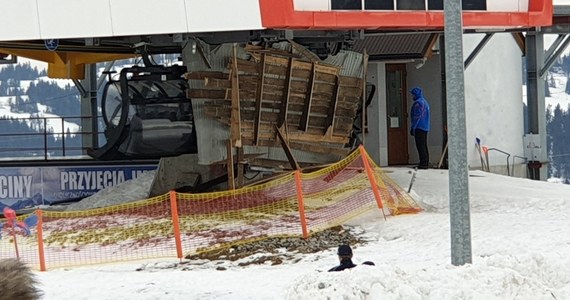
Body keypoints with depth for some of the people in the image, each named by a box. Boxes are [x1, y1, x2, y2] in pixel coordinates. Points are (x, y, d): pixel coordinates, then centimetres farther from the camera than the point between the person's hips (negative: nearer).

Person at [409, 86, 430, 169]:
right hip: (425, 127, 10)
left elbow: (417, 116, -17)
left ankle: (423, 163, -15)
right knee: (424, 146, 11)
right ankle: (426, 163, 11)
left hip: (419, 127, -10)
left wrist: (413, 128, -14)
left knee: (420, 146, -11)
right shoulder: (425, 102, 20)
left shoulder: (418, 103, -12)